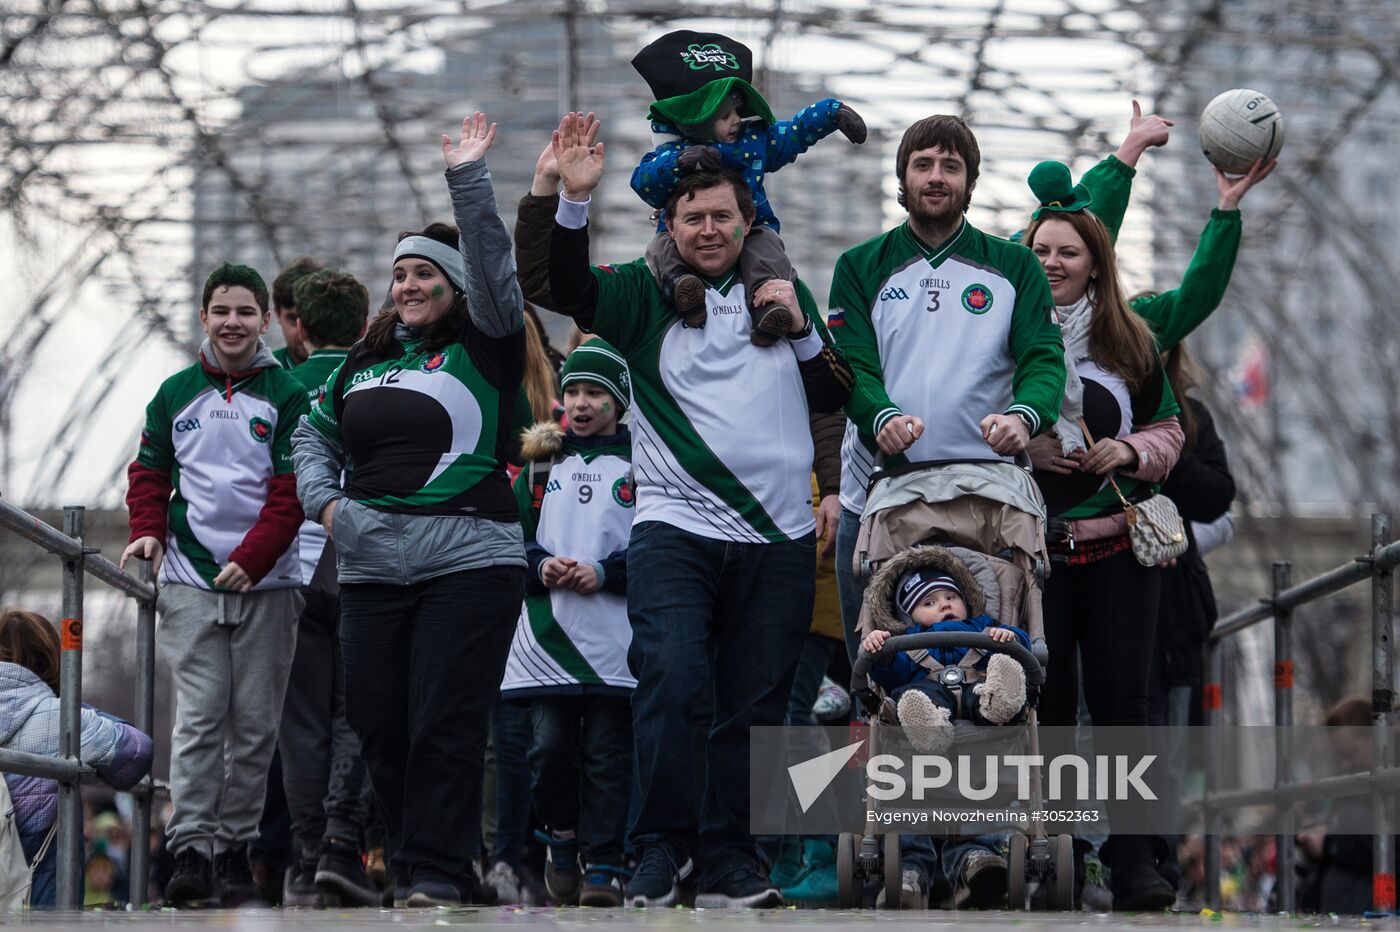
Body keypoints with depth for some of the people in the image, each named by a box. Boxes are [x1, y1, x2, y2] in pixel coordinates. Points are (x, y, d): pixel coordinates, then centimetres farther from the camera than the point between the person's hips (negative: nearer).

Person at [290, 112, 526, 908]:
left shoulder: (485, 350, 2)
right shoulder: (364, 363, 18)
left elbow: (494, 272, -13)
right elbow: (314, 438, 29)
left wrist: (469, 179, -19)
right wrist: (323, 499, 10)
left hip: (470, 563, -6)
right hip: (372, 568, 6)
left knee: (444, 725, -10)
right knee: (379, 724, 4)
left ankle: (434, 873, -8)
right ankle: (434, 863, 15)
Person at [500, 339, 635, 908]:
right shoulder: (542, 463, 15)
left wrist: (604, 573, -13)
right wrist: (541, 567, -6)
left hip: (615, 640, -3)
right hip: (548, 632, 3)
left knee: (607, 754, -3)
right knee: (550, 744, -4)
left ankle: (603, 866, 1)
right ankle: (561, 838, 19)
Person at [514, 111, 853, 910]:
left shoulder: (782, 292, 15)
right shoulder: (646, 295, 6)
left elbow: (836, 396, 17)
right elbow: (560, 284, -10)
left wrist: (801, 327, 0)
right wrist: (570, 198, -23)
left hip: (779, 537, 3)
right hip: (675, 528, -3)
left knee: (755, 707, 5)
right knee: (670, 682, -20)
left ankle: (731, 860, 13)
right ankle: (663, 847, -10)